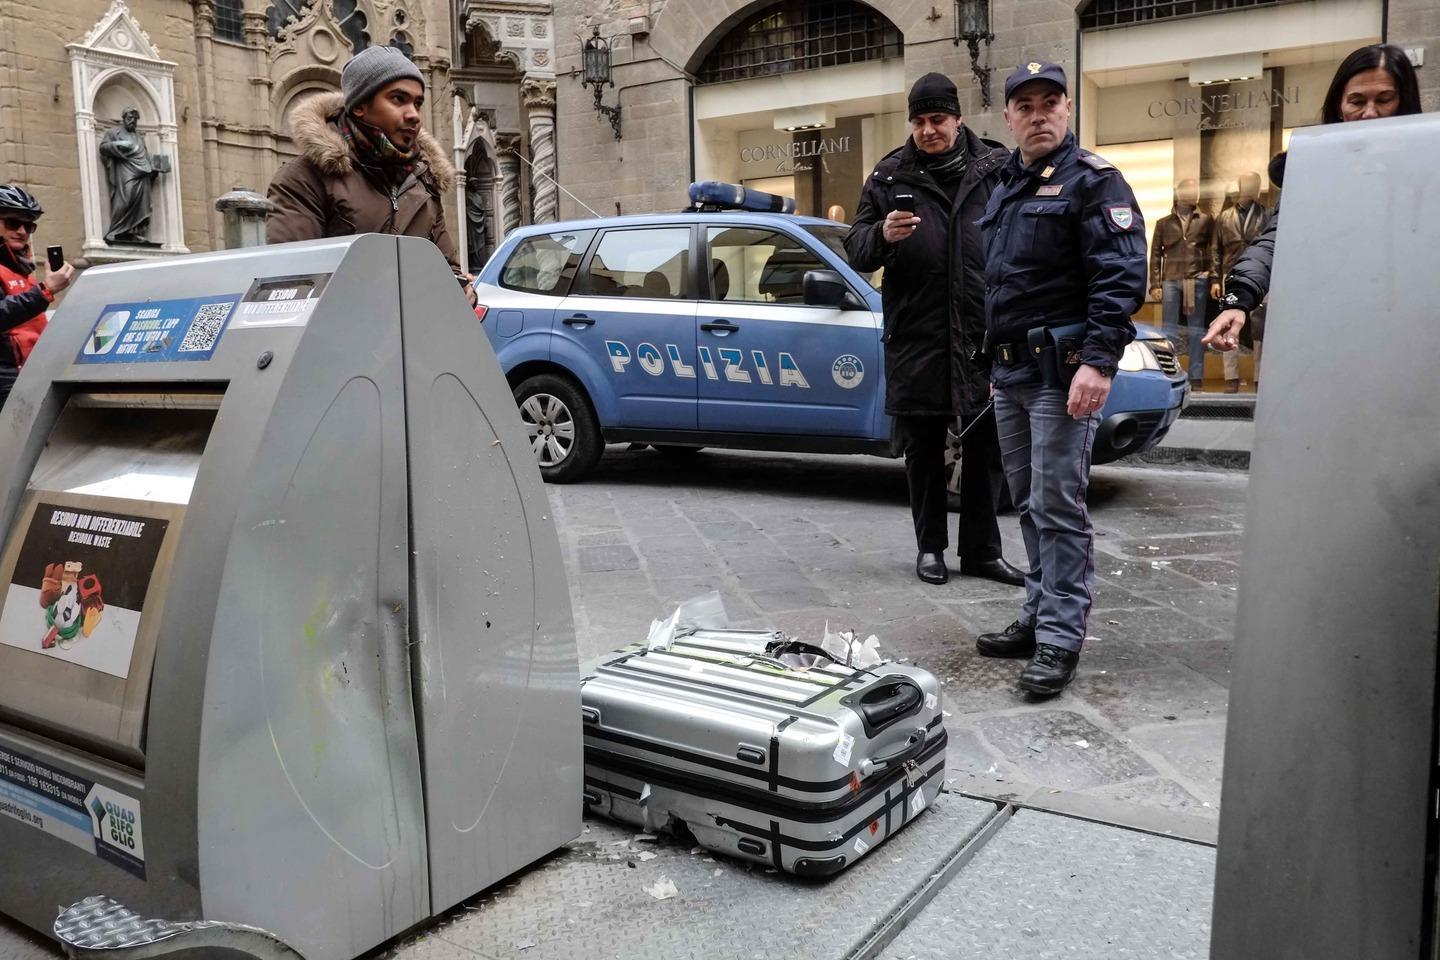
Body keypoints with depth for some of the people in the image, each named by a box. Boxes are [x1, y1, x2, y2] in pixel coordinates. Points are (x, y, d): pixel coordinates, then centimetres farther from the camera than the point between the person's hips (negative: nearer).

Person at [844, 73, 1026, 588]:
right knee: (923, 448, 8)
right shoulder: (889, 176, 6)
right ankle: (930, 547, 22)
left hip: (985, 335, 0)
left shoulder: (997, 169, 6)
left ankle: (981, 551, 19)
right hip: (916, 337, 0)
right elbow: (855, 250, 7)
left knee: (983, 448, 7)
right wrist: (882, 236, -17)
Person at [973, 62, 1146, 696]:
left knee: (1058, 507, -8)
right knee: (1030, 505, 13)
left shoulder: (1092, 181, -6)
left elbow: (1121, 278, -16)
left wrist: (1098, 361, -26)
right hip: (1010, 373, 8)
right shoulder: (1006, 187, 20)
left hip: (1062, 373, -8)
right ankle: (1039, 615, 24)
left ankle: (1060, 638, -2)